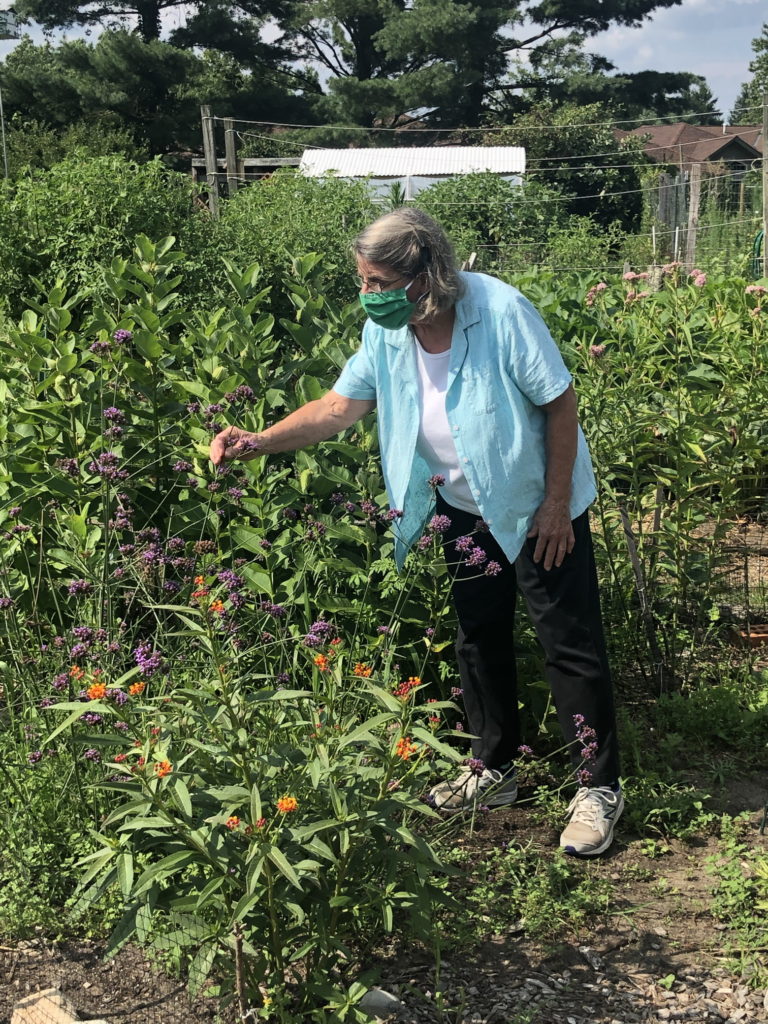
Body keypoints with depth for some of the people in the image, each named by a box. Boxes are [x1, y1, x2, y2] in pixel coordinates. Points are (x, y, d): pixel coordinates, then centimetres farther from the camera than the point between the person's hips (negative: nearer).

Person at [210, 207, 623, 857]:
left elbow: (560, 403, -20)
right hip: (467, 511, 6)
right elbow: (340, 406, -6)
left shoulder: (501, 311, -26)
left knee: (571, 644, -1)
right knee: (479, 639, 16)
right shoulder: (387, 334, -9)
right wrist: (257, 443, -19)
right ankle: (493, 771, 33)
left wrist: (556, 504, -18)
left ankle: (598, 788, 12)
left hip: (539, 506, -6)